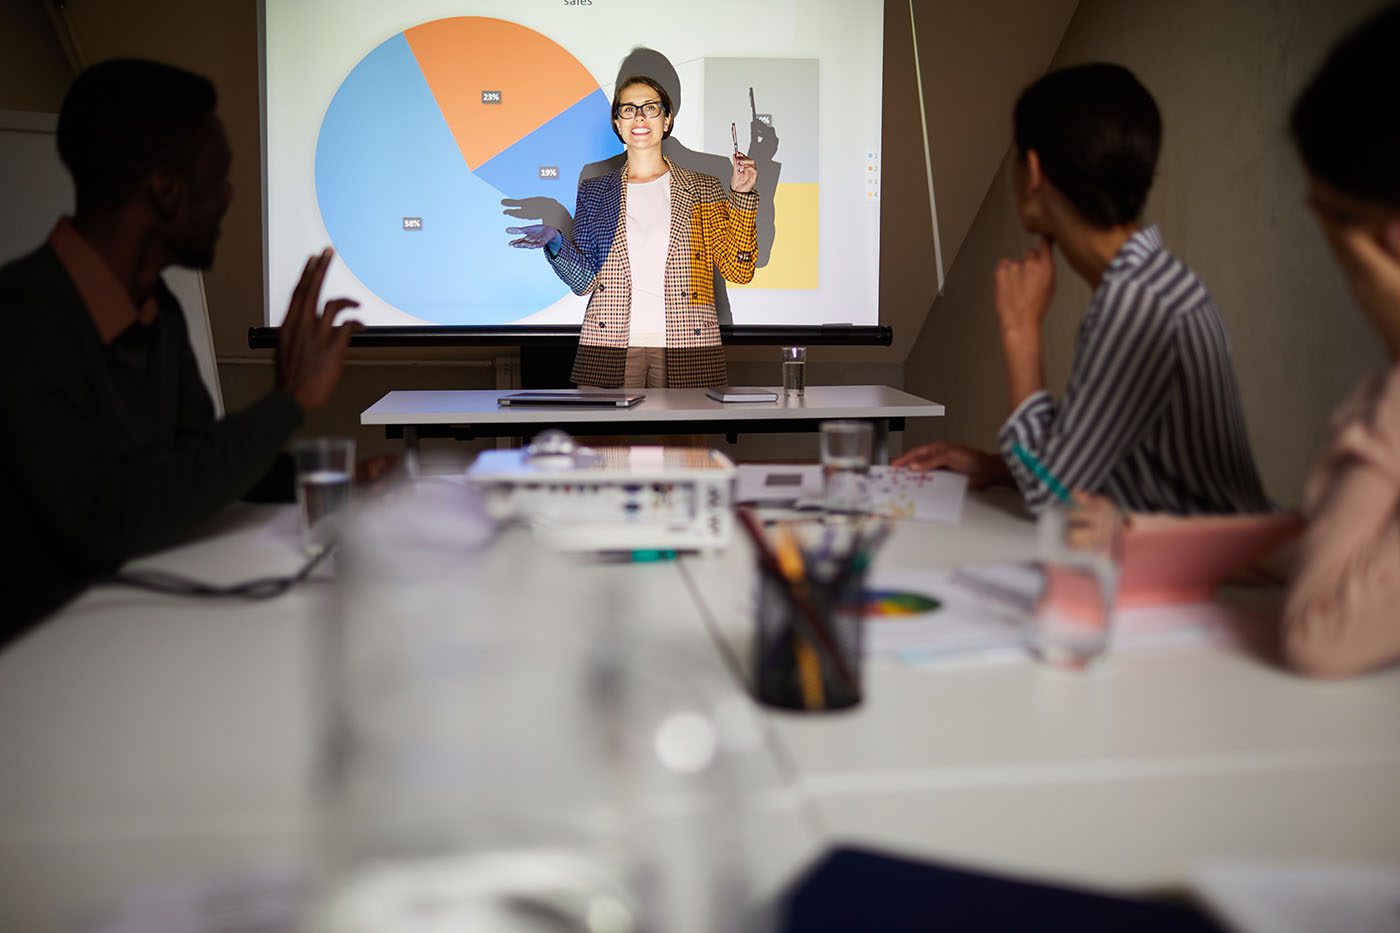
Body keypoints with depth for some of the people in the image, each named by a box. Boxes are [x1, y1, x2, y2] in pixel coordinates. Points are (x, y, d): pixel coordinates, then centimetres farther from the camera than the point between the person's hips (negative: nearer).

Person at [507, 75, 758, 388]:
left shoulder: (704, 188, 10)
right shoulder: (593, 190, 14)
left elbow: (739, 269, 1)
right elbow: (586, 280, 7)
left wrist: (741, 195, -4)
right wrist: (555, 243, -10)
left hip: (687, 349, 0)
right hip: (610, 347, 1)